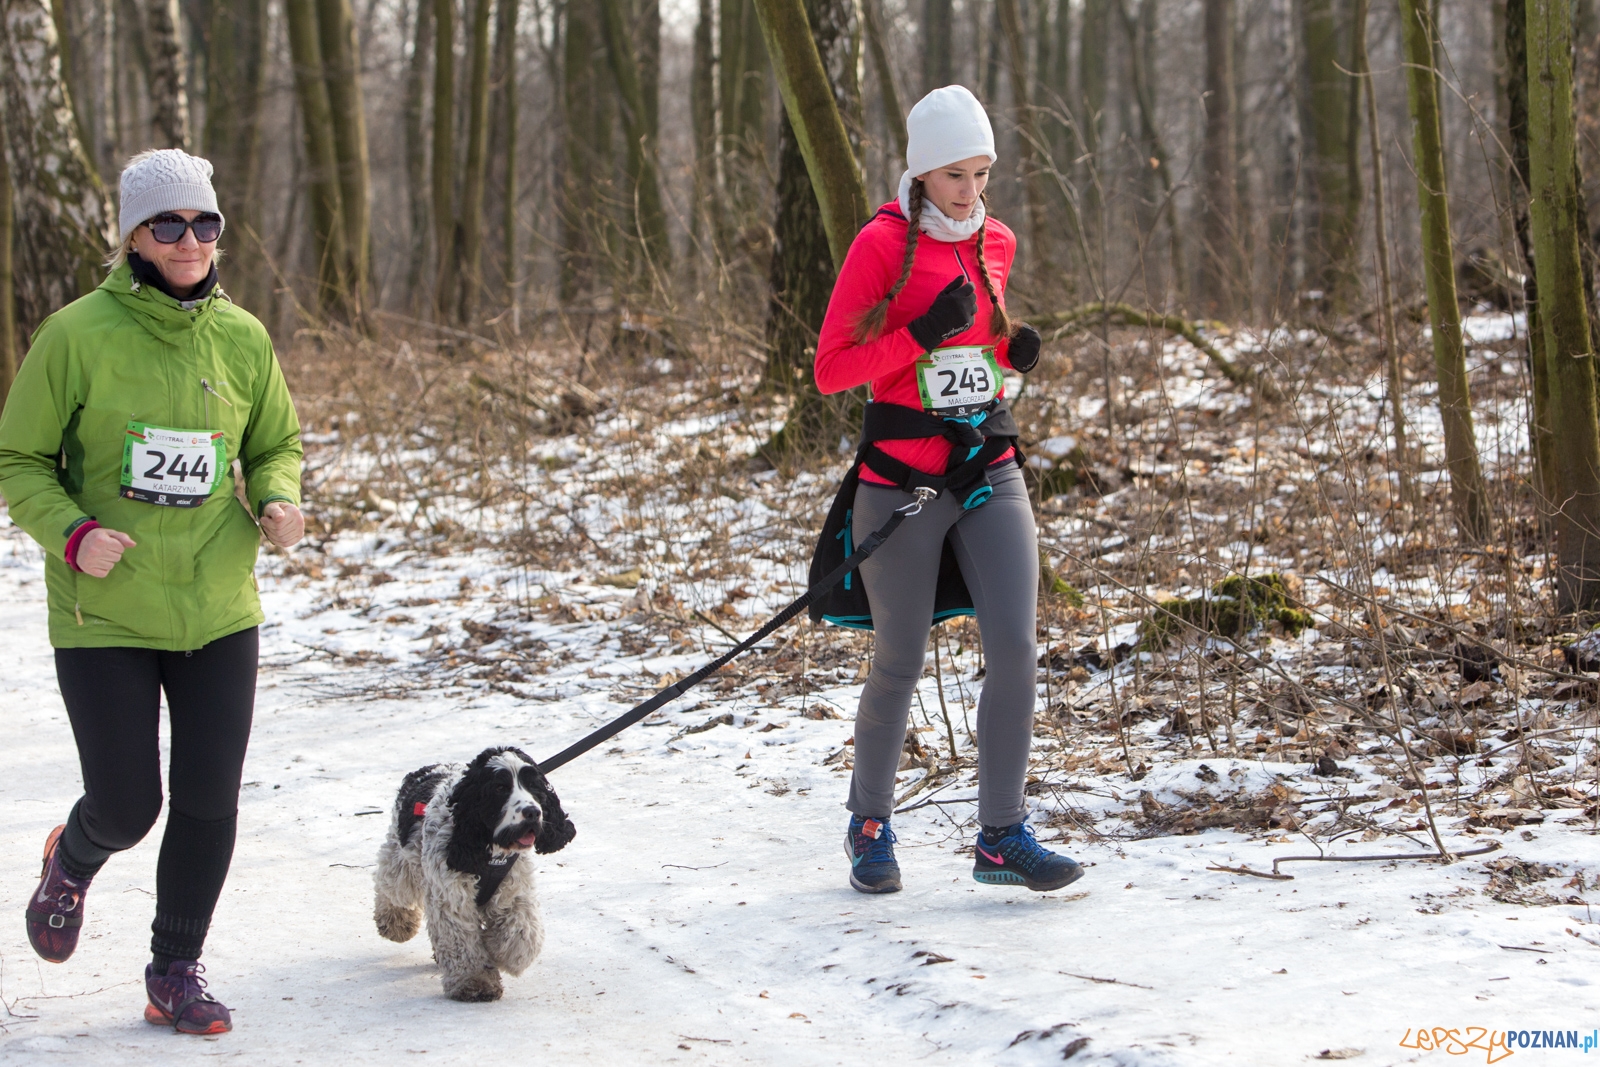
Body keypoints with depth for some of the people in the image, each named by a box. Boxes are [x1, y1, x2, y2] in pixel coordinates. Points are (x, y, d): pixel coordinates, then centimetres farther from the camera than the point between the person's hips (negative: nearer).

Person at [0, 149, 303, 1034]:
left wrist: (277, 500, -5)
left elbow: (276, 444, 16)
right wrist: (72, 533, -19)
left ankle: (176, 972, 22)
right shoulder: (79, 334, -10)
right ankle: (73, 862, 40)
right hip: (104, 614, -3)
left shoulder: (242, 338, 2)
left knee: (208, 804, 3)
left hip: (218, 612, 3)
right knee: (126, 808, 3)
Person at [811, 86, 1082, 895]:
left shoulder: (994, 243, 9)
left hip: (989, 468, 5)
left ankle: (1002, 836, 1)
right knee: (900, 664, 5)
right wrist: (921, 336, -22)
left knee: (1015, 649, -8)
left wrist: (1013, 350, 3)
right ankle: (870, 824, 27)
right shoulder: (882, 244, -8)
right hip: (902, 476, -5)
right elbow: (830, 369, -10)